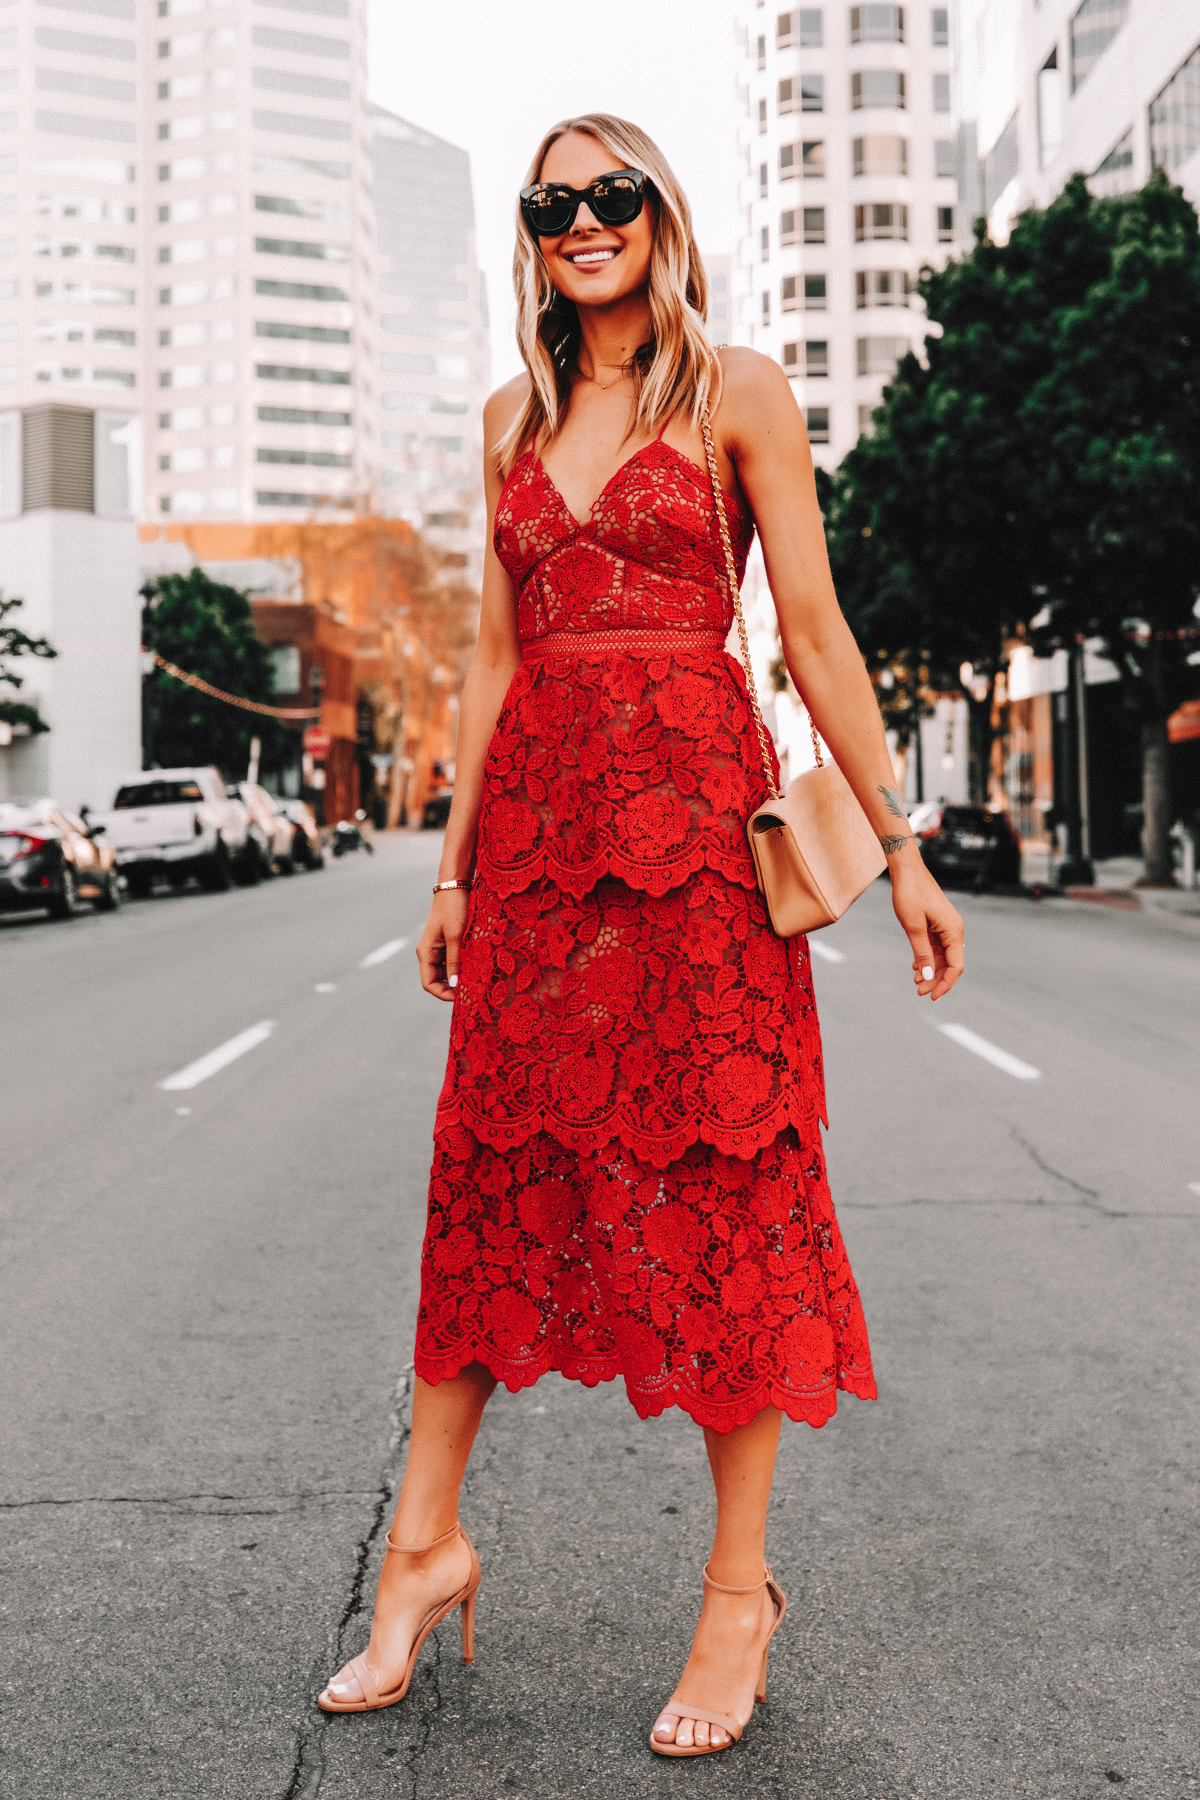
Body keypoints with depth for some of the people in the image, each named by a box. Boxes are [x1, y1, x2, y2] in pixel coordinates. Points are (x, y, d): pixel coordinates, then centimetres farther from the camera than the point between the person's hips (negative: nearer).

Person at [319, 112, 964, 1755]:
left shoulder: (738, 392, 3)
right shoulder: (516, 418, 16)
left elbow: (812, 633, -1)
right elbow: (499, 653, 16)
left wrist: (898, 844, -5)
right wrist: (456, 865, 13)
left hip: (691, 811, -4)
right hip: (537, 809, 5)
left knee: (717, 1177, -2)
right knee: (496, 1164, 6)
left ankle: (742, 1584, 10)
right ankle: (428, 1543, 18)